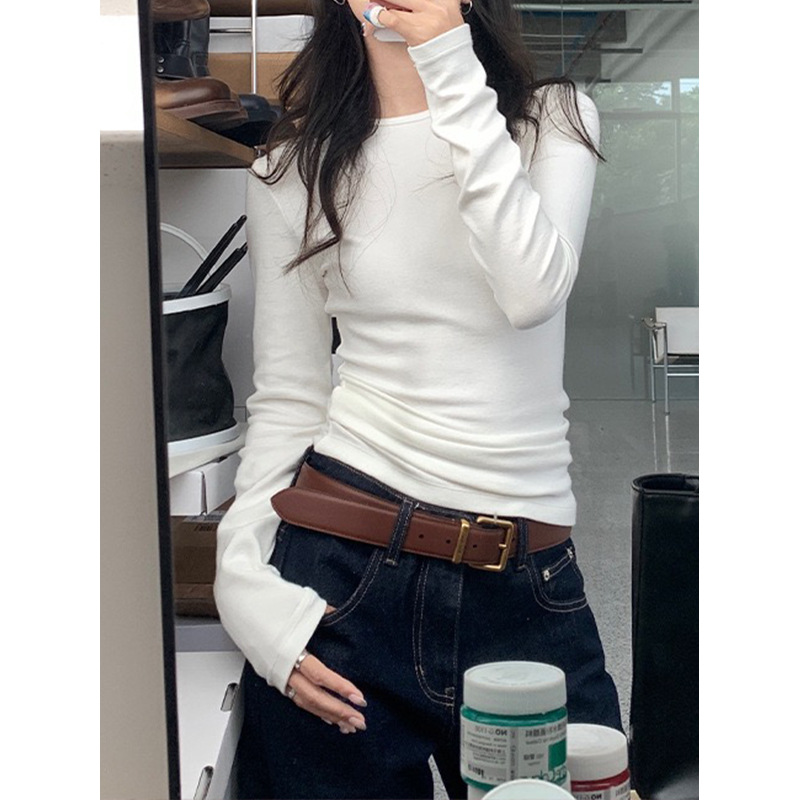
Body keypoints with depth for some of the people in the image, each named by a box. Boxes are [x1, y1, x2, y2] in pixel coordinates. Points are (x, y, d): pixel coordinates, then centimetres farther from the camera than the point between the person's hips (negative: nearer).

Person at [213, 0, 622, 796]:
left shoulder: (556, 118, 6)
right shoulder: (296, 168, 6)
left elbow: (533, 290, -14)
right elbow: (285, 397, 5)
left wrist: (453, 73, -15)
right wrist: (245, 582, -7)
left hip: (530, 584, 1)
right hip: (343, 570, 0)